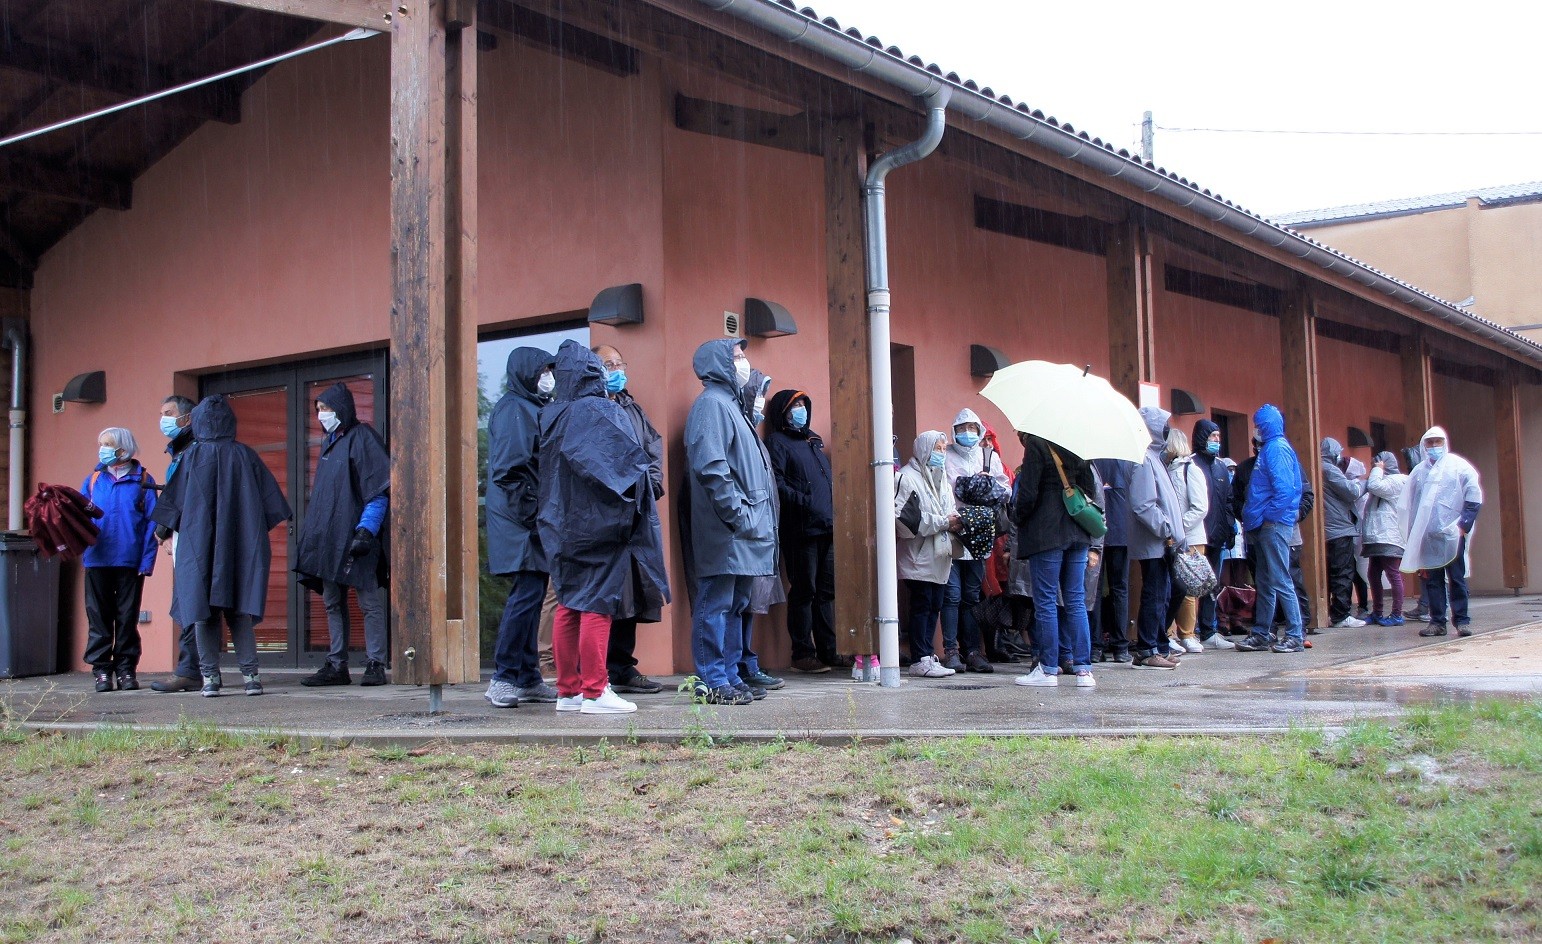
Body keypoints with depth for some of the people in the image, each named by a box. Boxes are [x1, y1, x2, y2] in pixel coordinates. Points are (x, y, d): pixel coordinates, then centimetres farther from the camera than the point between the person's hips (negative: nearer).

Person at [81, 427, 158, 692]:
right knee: (99, 617, 4)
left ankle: (126, 669, 11)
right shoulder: (93, 480, 12)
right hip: (97, 560, 2)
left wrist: (147, 561, -9)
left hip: (130, 561, -2)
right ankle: (101, 669, 9)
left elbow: (151, 523, -2)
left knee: (127, 618, 4)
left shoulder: (142, 480, 3)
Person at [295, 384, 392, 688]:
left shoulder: (362, 437, -5)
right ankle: (336, 666, 13)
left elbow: (379, 489, -11)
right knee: (332, 603, 9)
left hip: (355, 537, -8)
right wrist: (309, 530, 19)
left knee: (369, 602, -5)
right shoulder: (329, 442, 19)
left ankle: (375, 665, -3)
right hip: (327, 537, 8)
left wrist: (366, 530, -18)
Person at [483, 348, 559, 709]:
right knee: (527, 594, -11)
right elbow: (508, 469, -17)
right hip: (520, 520, -9)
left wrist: (544, 511, 14)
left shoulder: (534, 408, 21)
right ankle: (504, 678, -6)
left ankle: (528, 678, 13)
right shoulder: (513, 408, -8)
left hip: (536, 519, 9)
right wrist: (532, 512, -18)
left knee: (531, 595, 9)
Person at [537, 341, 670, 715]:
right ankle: (595, 692, -3)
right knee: (597, 605, -4)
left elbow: (545, 471, 13)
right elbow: (635, 459, -18)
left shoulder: (552, 415, 7)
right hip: (599, 522, -7)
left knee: (570, 604, 10)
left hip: (564, 525, 7)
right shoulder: (603, 412, -11)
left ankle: (568, 690, 14)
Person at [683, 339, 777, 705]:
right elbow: (712, 468, -20)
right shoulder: (711, 403, -9)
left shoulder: (729, 403, 22)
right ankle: (712, 682, -2)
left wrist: (756, 518, 17)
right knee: (716, 605, -5)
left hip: (744, 534, 10)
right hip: (725, 532, -10)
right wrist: (739, 516, -20)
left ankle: (729, 678, 18)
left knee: (735, 606, 12)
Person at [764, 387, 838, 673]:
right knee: (804, 591, -4)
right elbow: (777, 484, -12)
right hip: (801, 529, -7)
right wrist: (805, 502, -20)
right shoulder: (777, 442, 0)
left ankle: (828, 650, 14)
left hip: (827, 528, 7)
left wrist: (834, 511, 12)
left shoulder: (813, 440, 24)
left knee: (827, 590, 9)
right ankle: (803, 653, 1)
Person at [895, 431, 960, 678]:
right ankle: (920, 660, -5)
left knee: (935, 606, 8)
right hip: (918, 556, -8)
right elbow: (905, 516, -19)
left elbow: (948, 512, 24)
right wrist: (943, 522, -16)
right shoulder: (908, 477, -8)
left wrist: (955, 522, 0)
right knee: (921, 606, -8)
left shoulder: (941, 478, 21)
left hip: (939, 556, 8)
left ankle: (927, 655, 14)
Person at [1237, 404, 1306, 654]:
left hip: (1273, 525, -10)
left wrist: (1268, 517, -16)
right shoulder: (1269, 448, 18)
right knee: (1265, 583, 12)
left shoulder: (1277, 448, -11)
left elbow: (1284, 488, -21)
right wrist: (1252, 520, 15)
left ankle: (1296, 636, -3)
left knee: (1280, 581, -7)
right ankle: (1261, 635, 17)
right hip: (1264, 526, 10)